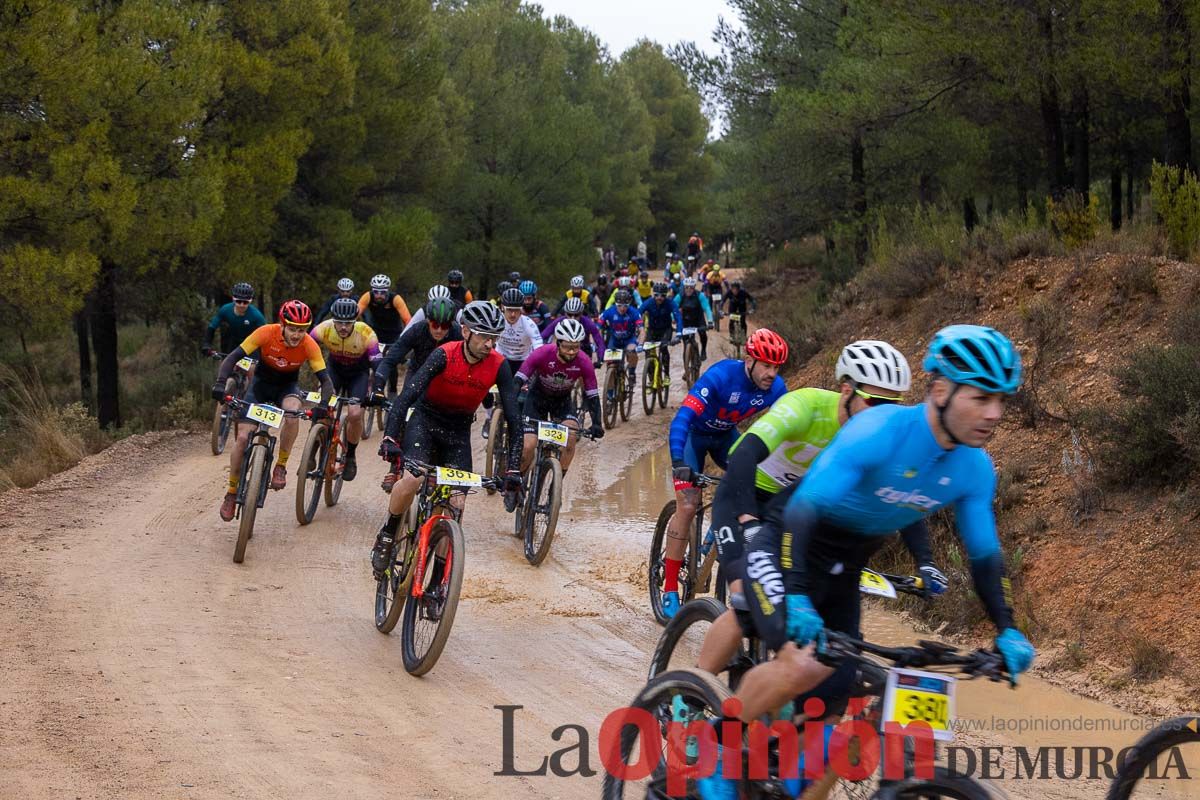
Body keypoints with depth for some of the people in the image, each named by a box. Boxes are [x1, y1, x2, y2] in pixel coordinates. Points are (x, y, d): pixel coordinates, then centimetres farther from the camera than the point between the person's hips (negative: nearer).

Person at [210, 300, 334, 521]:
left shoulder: (309, 346, -26)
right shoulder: (266, 333, -28)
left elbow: (325, 380, -24)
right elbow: (234, 356, -26)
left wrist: (323, 404, -44)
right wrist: (220, 383, -42)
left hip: (288, 386, 0)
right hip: (261, 383, 0)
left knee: (292, 412, -35)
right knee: (243, 437, -10)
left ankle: (281, 467, -15)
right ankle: (232, 493, 8)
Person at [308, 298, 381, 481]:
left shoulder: (366, 334, -33)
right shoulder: (324, 329, -29)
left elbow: (378, 364, -33)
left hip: (359, 372, -2)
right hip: (335, 368, 2)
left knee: (355, 414, -18)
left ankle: (350, 456, 8)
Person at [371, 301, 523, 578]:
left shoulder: (498, 366, -19)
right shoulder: (444, 355, -25)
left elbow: (513, 418, -18)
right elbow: (408, 394, -34)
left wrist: (513, 470, -25)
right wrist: (390, 438, -48)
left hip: (459, 430, 3)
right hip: (425, 419, -3)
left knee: (456, 503, -10)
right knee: (413, 479, -30)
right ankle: (386, 536, -3)